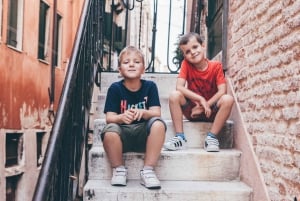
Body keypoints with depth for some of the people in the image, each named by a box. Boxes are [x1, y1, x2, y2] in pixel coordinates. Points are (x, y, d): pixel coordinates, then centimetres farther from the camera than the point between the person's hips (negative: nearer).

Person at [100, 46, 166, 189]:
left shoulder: (150, 86, -1)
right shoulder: (115, 88, -5)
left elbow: (156, 113, -10)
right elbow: (109, 118, -11)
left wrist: (143, 112, -33)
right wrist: (122, 117, -35)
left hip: (143, 134, 1)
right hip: (122, 134, -1)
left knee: (158, 124, -30)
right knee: (110, 131, -34)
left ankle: (148, 170, -15)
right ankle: (119, 169, -4)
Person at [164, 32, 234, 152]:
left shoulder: (216, 66, -8)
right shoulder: (186, 64, -6)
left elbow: (222, 91, -18)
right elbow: (179, 87, -19)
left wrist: (204, 106, -22)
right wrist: (201, 99, -27)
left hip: (211, 111, -1)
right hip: (192, 110, 1)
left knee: (228, 99, -30)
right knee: (174, 95, -26)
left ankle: (211, 137, -20)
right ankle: (180, 138, -21)